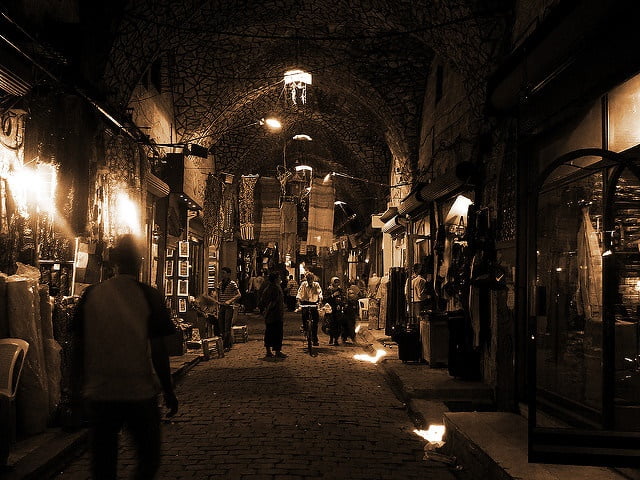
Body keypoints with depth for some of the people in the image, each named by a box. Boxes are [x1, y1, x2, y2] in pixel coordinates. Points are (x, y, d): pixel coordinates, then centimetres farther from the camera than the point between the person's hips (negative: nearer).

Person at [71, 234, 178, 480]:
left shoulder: (91, 294, 0)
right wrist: (169, 392, 1)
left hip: (99, 393, 3)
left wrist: (78, 386, 16)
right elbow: (157, 349, -9)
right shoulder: (149, 296, -8)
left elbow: (78, 345, 4)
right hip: (140, 393, -2)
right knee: (149, 457, 13)